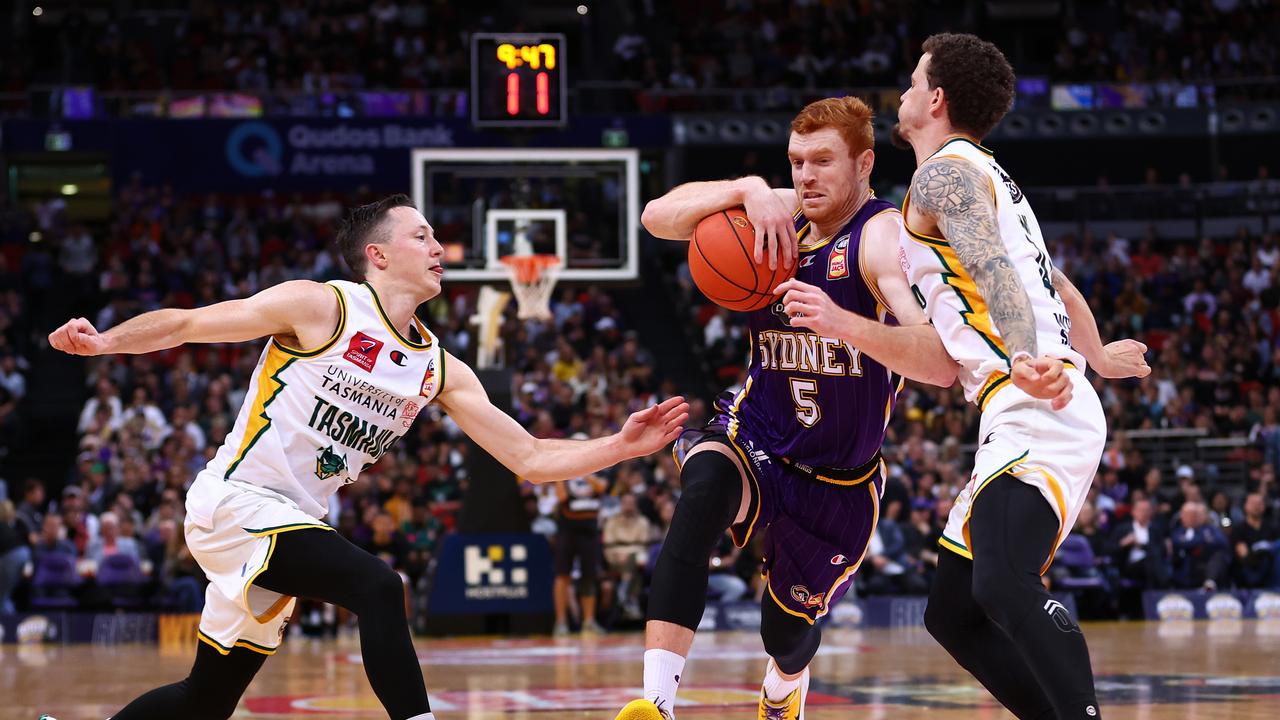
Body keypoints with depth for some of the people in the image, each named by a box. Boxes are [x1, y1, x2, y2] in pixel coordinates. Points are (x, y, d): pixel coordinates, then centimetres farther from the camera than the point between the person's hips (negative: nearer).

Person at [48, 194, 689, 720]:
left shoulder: (440, 369, 8)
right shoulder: (320, 307, -10)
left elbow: (529, 458, 7)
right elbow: (186, 324, -6)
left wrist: (621, 447, -5)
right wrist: (104, 340, -21)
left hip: (291, 521, 8)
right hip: (234, 502, -8)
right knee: (376, 587, -28)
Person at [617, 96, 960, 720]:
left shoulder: (884, 235, -21)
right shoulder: (783, 214, -4)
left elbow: (940, 364, -35)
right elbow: (657, 217, -10)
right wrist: (746, 191, -26)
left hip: (839, 479, -2)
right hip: (755, 438, 2)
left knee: (787, 629, 14)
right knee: (704, 488, -34)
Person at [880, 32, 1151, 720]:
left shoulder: (943, 173, -3)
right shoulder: (987, 176, 27)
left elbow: (996, 272, -22)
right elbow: (1055, 283, 39)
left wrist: (1027, 363, -39)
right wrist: (1096, 356, 57)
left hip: (1035, 412, -10)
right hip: (1029, 422, 10)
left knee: (1004, 586, -30)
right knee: (952, 612, 10)